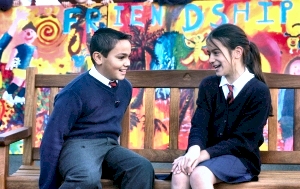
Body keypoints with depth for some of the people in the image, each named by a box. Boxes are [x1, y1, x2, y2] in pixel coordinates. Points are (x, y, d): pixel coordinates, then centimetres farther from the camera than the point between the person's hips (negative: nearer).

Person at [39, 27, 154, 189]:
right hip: (77, 145, -6)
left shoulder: (125, 87, 8)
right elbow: (53, 137, -11)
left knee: (143, 168, -24)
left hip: (109, 146, 6)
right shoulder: (76, 91, -12)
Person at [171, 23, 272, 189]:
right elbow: (199, 125, -3)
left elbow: (242, 139, -13)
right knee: (179, 174, -28)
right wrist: (194, 150, -25)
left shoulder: (259, 91, -8)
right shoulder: (208, 85, 7)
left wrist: (204, 154, -23)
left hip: (240, 157, -4)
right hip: (210, 154, 4)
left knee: (199, 175, -33)